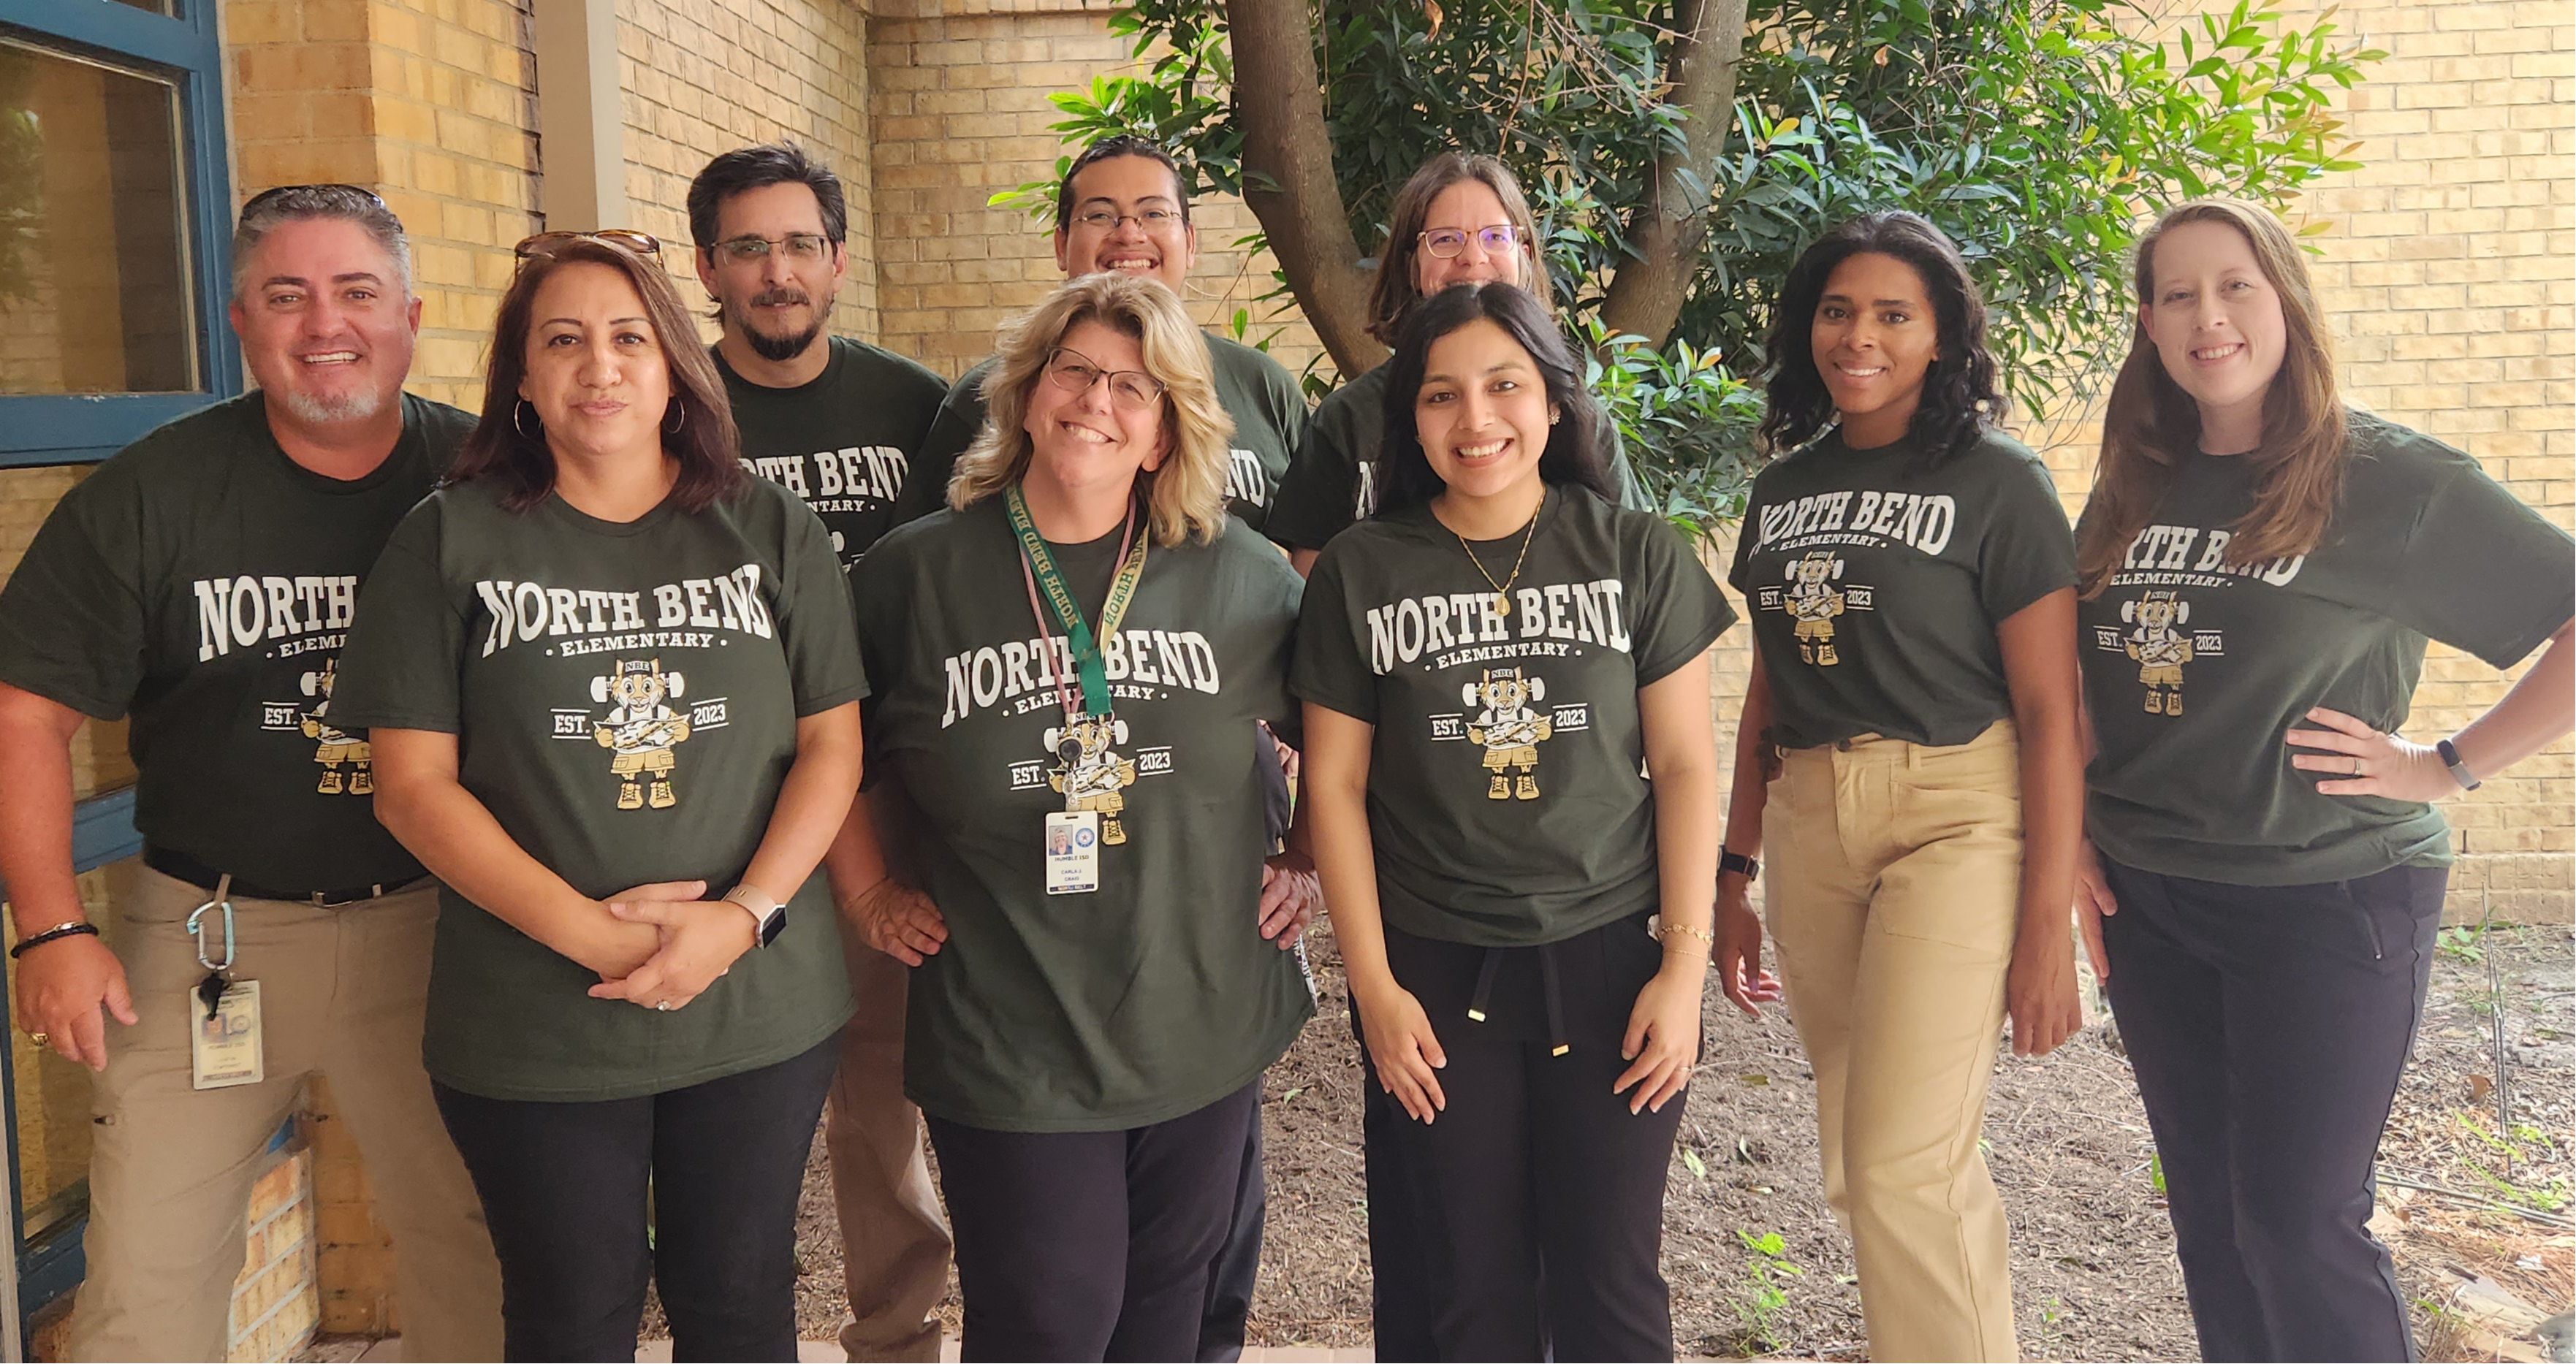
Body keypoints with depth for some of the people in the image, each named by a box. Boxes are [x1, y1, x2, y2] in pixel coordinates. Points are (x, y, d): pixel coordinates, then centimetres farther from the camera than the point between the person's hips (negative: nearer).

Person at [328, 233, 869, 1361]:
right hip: (533, 1028, -1)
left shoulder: (770, 531, 3)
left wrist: (744, 915, -14)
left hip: (761, 1007, 1)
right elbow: (413, 782, -5)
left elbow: (831, 744, 1)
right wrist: (582, 926, -16)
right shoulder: (449, 541, -1)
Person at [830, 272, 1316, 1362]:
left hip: (1208, 1034, 3)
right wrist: (871, 895, 3)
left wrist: (1311, 860, 6)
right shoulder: (914, 575, -3)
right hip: (1007, 1055, -2)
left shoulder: (1241, 576, 1)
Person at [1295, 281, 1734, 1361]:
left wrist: (1683, 966, -5)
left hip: (1609, 960, 0)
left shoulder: (1639, 556, -1)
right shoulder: (1359, 571, -1)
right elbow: (1335, 783, 1)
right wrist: (1373, 985, -2)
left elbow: (1684, 765, 0)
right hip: (1436, 976, 0)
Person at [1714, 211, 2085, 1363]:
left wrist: (2047, 922, -12)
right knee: (1855, 1166, 11)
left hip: (1956, 819, -6)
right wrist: (1733, 876, 14)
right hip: (1808, 826, 6)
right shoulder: (1782, 490, 12)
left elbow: (2052, 710, -8)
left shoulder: (1996, 483, -4)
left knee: (1903, 1165, -11)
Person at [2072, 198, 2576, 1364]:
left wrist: (2447, 766, -13)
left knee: (2297, 1220, -1)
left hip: (2329, 899, -5)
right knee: (2206, 1209, 14)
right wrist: (2077, 848, 9)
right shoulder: (2131, 493, 7)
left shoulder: (2392, 481, -9)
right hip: (2149, 904, 5)